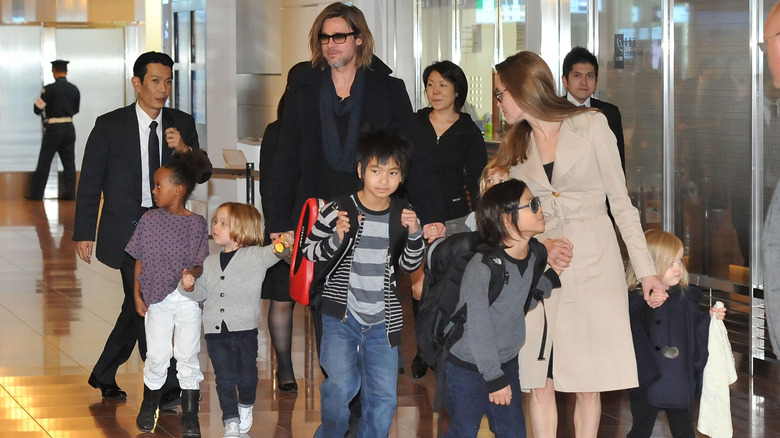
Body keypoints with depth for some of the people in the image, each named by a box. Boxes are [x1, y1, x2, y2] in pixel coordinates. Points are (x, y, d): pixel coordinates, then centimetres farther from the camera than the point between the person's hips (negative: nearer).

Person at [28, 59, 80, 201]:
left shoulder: (50, 89, -13)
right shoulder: (74, 89, 3)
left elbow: (37, 108, -9)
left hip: (53, 128, -4)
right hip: (69, 128, 4)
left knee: (44, 162, 3)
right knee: (69, 161, 9)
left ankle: (36, 193, 6)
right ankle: (70, 193, 6)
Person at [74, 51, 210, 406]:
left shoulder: (182, 124, 6)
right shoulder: (110, 125, -5)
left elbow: (202, 175, 4)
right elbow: (90, 182, -2)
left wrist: (184, 149, -16)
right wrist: (84, 233, -5)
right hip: (126, 228, -5)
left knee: (138, 306, 13)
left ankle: (104, 375, 29)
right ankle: (165, 387, -7)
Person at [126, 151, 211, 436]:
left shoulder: (197, 223, -4)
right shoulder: (150, 220, 2)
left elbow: (200, 263, -3)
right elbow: (140, 261, 6)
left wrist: (192, 275, -25)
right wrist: (138, 295, 2)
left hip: (188, 297, -1)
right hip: (156, 298, 1)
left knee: (188, 356, 2)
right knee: (157, 356, 6)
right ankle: (149, 407, 28)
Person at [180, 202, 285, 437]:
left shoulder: (256, 256, -2)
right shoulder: (210, 263, 13)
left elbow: (274, 253, -17)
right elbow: (201, 292, 18)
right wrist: (189, 287, -3)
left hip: (245, 329, -3)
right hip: (216, 331, 3)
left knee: (246, 376, 7)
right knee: (225, 379, 0)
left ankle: (246, 406, 35)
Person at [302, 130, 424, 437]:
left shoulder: (402, 215, 2)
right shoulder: (340, 210, -10)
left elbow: (409, 265, 12)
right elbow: (309, 250, -3)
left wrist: (414, 234, -7)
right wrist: (336, 238, -22)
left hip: (382, 320, 3)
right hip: (342, 315, -3)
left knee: (384, 397, 4)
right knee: (341, 385, -15)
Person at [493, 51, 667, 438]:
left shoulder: (591, 125, 1)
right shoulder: (516, 145, 15)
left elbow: (620, 202, 0)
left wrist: (647, 271, -7)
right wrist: (543, 246, -10)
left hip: (594, 264, -3)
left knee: (588, 384, -3)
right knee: (540, 385, -3)